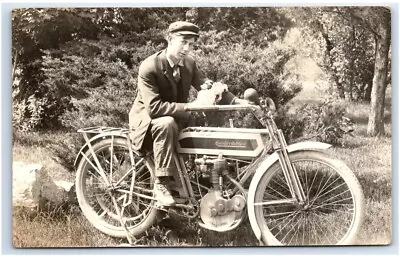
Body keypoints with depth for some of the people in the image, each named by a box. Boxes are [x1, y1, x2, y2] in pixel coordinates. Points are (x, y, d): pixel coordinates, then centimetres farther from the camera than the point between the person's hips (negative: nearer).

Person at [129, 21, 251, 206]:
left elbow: (207, 87, -3)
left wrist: (239, 102, -19)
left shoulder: (189, 63, -2)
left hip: (176, 117, 7)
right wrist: (189, 107, -36)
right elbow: (154, 107, -31)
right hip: (147, 118, -6)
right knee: (166, 123, -39)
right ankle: (161, 184, -33)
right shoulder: (149, 67, -23)